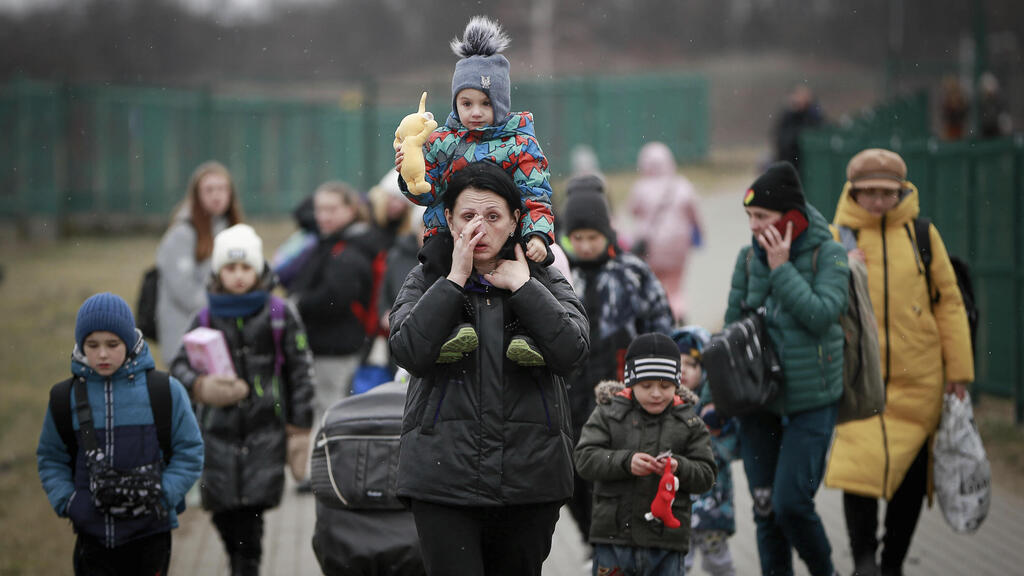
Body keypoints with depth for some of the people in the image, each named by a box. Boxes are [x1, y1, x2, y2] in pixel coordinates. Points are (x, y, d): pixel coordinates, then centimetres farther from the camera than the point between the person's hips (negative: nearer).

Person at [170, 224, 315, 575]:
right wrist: (199, 385, -22)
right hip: (219, 429, 2)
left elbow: (301, 371, 5)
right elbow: (180, 365, 1)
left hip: (265, 431, -2)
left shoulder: (280, 315, 3)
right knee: (224, 512, 3)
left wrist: (299, 430, 2)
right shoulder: (206, 319, 8)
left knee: (251, 511, -13)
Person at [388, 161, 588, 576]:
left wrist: (522, 286, -8)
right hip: (444, 475, -2)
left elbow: (571, 352, -8)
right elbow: (409, 352, -10)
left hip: (528, 477, 2)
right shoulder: (426, 280, 9)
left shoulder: (545, 282, 10)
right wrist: (455, 279, -10)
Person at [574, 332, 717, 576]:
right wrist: (625, 462, -21)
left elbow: (706, 475, 3)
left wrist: (680, 468, -18)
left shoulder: (689, 423, 7)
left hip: (667, 539, 1)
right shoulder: (608, 414, 3)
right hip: (614, 535, -1)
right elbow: (585, 458, -6)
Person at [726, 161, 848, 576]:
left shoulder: (827, 253, -7)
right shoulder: (749, 257, 6)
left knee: (791, 503, -12)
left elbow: (823, 315, -20)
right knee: (766, 510, 5)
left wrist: (781, 268, -19)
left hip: (812, 401, -4)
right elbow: (733, 325, 14)